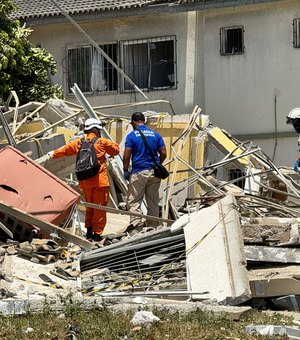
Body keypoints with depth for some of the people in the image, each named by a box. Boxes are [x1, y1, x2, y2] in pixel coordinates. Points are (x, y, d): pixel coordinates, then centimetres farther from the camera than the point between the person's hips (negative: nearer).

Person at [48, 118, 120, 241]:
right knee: (100, 207, 0)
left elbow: (65, 150, 22)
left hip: (85, 182, 5)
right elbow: (116, 150, 7)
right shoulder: (102, 142, -4)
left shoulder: (79, 143, 8)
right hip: (100, 180, -5)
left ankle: (89, 231, 17)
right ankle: (97, 233, -2)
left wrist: (54, 154, 40)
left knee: (89, 206, 18)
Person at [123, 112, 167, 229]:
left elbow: (126, 156, -8)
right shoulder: (156, 135, 9)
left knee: (133, 201, -4)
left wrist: (125, 171, 3)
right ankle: (152, 226, 13)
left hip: (139, 172, -4)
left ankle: (136, 223, -21)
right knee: (153, 202, 11)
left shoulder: (131, 136, -4)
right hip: (154, 172, 4)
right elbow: (163, 154, 7)